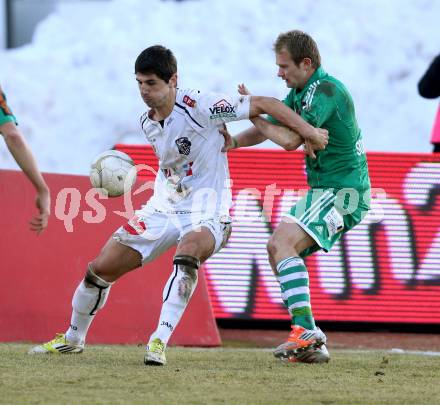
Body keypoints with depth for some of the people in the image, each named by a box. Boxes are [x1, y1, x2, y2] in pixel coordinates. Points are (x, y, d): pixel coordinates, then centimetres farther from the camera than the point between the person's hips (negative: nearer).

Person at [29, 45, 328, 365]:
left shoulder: (199, 106, -19)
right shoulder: (147, 123, 3)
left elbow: (265, 105, -17)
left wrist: (309, 132, -20)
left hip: (206, 213, -7)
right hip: (162, 208, 7)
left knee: (188, 251, -41)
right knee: (101, 268, 3)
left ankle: (160, 341, -39)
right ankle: (73, 338, 28)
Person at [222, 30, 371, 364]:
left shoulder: (326, 90, -20)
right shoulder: (299, 92, 11)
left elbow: (291, 140, -28)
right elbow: (270, 128, 16)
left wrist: (255, 113, -14)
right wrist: (234, 142, -4)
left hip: (342, 193, -11)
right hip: (321, 191, 11)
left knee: (284, 243, -23)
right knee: (277, 248, 9)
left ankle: (307, 333, -26)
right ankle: (312, 344, 7)